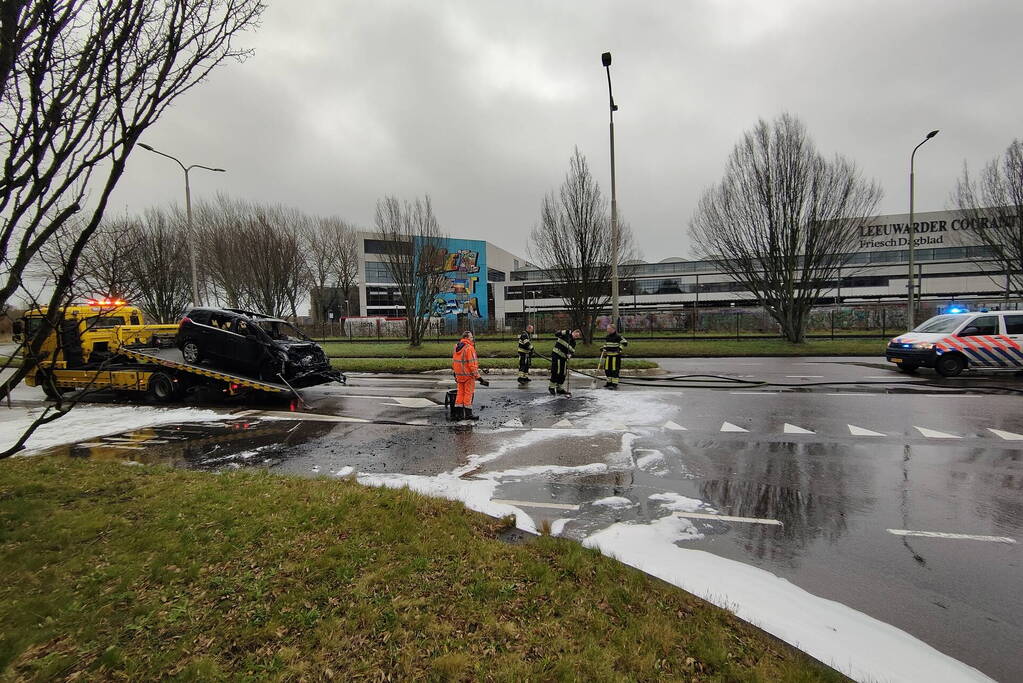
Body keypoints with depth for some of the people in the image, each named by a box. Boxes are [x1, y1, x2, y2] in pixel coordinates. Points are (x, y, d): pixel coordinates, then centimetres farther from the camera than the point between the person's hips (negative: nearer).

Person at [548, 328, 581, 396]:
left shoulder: (573, 343, 15)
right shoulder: (567, 333, -3)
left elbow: (572, 351, 7)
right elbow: (556, 334, -11)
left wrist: (569, 354, -12)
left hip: (563, 357, 8)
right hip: (556, 354, -7)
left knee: (563, 373, 8)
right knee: (556, 371, -11)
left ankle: (560, 388, 21)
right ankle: (552, 386, 0)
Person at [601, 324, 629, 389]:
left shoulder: (618, 337, -10)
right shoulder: (607, 337, 12)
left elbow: (625, 342, -15)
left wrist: (620, 348, -23)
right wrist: (604, 349, 14)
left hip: (616, 356, -7)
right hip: (608, 355, 7)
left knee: (615, 370, -6)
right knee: (607, 369, 9)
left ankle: (615, 384, -1)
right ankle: (609, 382, 23)